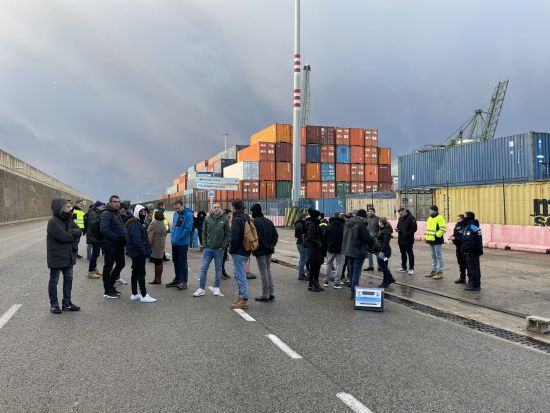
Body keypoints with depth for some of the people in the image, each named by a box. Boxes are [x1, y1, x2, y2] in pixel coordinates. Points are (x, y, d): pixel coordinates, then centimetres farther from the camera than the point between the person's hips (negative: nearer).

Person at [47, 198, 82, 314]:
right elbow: (64, 237, -25)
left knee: (68, 279, 13)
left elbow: (79, 231, -2)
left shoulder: (69, 220, 8)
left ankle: (67, 303, 23)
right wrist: (74, 235, -7)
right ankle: (54, 305, 17)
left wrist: (69, 232, -20)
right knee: (54, 280, 6)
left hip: (68, 255, 8)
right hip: (56, 256, -8)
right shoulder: (53, 222, -18)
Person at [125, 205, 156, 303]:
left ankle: (134, 294, 22)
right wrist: (144, 251, -22)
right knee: (141, 273, -8)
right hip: (138, 253, -11)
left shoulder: (137, 223, 18)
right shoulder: (135, 224, -16)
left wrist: (146, 250, 18)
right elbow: (137, 240, -24)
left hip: (136, 253, 11)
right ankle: (144, 295, -5)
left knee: (135, 273, 14)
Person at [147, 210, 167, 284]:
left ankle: (157, 279, -4)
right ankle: (159, 278, 15)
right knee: (159, 262, 11)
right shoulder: (163, 224, 16)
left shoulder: (154, 223, -12)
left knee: (157, 262, -6)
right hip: (161, 244, 9)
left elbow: (151, 235, -17)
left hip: (155, 246, -9)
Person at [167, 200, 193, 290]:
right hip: (174, 243, 8)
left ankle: (184, 282, 4)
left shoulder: (188, 215, -12)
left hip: (183, 243, -8)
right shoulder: (176, 214, 11)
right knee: (176, 262, 15)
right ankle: (177, 280, 27)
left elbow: (188, 228, -19)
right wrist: (173, 237, 8)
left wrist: (180, 237, -14)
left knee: (183, 262, -2)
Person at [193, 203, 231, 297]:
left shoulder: (225, 219, -3)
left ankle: (216, 288, 22)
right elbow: (204, 232, 6)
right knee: (203, 268, 1)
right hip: (208, 248, 1)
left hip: (219, 249, -1)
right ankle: (201, 289, 8)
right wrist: (204, 245, -2)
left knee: (218, 269, 10)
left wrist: (224, 246, -9)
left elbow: (228, 234, -3)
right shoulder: (207, 219, 2)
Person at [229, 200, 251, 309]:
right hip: (246, 251, 10)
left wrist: (231, 249, -8)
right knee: (238, 273, 20)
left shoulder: (237, 219, -17)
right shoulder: (246, 217, 12)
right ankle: (242, 295, 26)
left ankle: (244, 300, 1)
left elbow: (235, 237, -22)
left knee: (241, 275, -4)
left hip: (238, 252, -10)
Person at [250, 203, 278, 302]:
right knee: (268, 270, 16)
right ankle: (271, 294, 19)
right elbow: (275, 235, 8)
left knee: (263, 272, -2)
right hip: (269, 250, 7)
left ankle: (265, 295, 3)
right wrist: (271, 245, 6)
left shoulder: (254, 222, -13)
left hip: (260, 250, -7)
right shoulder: (269, 221, 10)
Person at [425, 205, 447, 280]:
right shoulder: (430, 218, 16)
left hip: (437, 240, -9)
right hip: (431, 240, 9)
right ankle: (434, 271, 24)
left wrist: (436, 235, -20)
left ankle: (440, 272, -1)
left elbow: (443, 229, -19)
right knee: (433, 256, 15)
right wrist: (427, 237, 16)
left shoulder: (440, 218, -12)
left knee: (439, 256, -5)